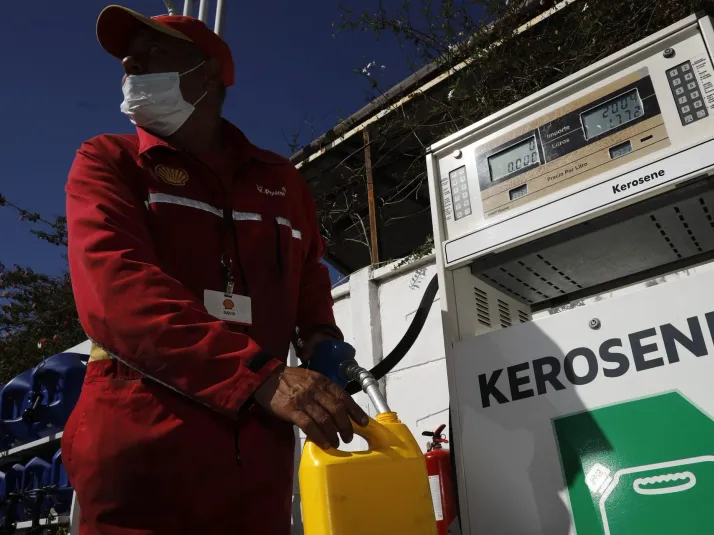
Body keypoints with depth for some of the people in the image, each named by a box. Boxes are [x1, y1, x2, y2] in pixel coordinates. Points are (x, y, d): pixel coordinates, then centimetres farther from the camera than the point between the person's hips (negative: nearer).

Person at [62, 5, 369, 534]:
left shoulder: (281, 179, 14)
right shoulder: (108, 161, 2)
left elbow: (309, 272, 27)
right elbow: (117, 291, -15)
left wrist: (320, 335, 4)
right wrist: (261, 376, -27)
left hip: (258, 459, 4)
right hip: (138, 450, -3)